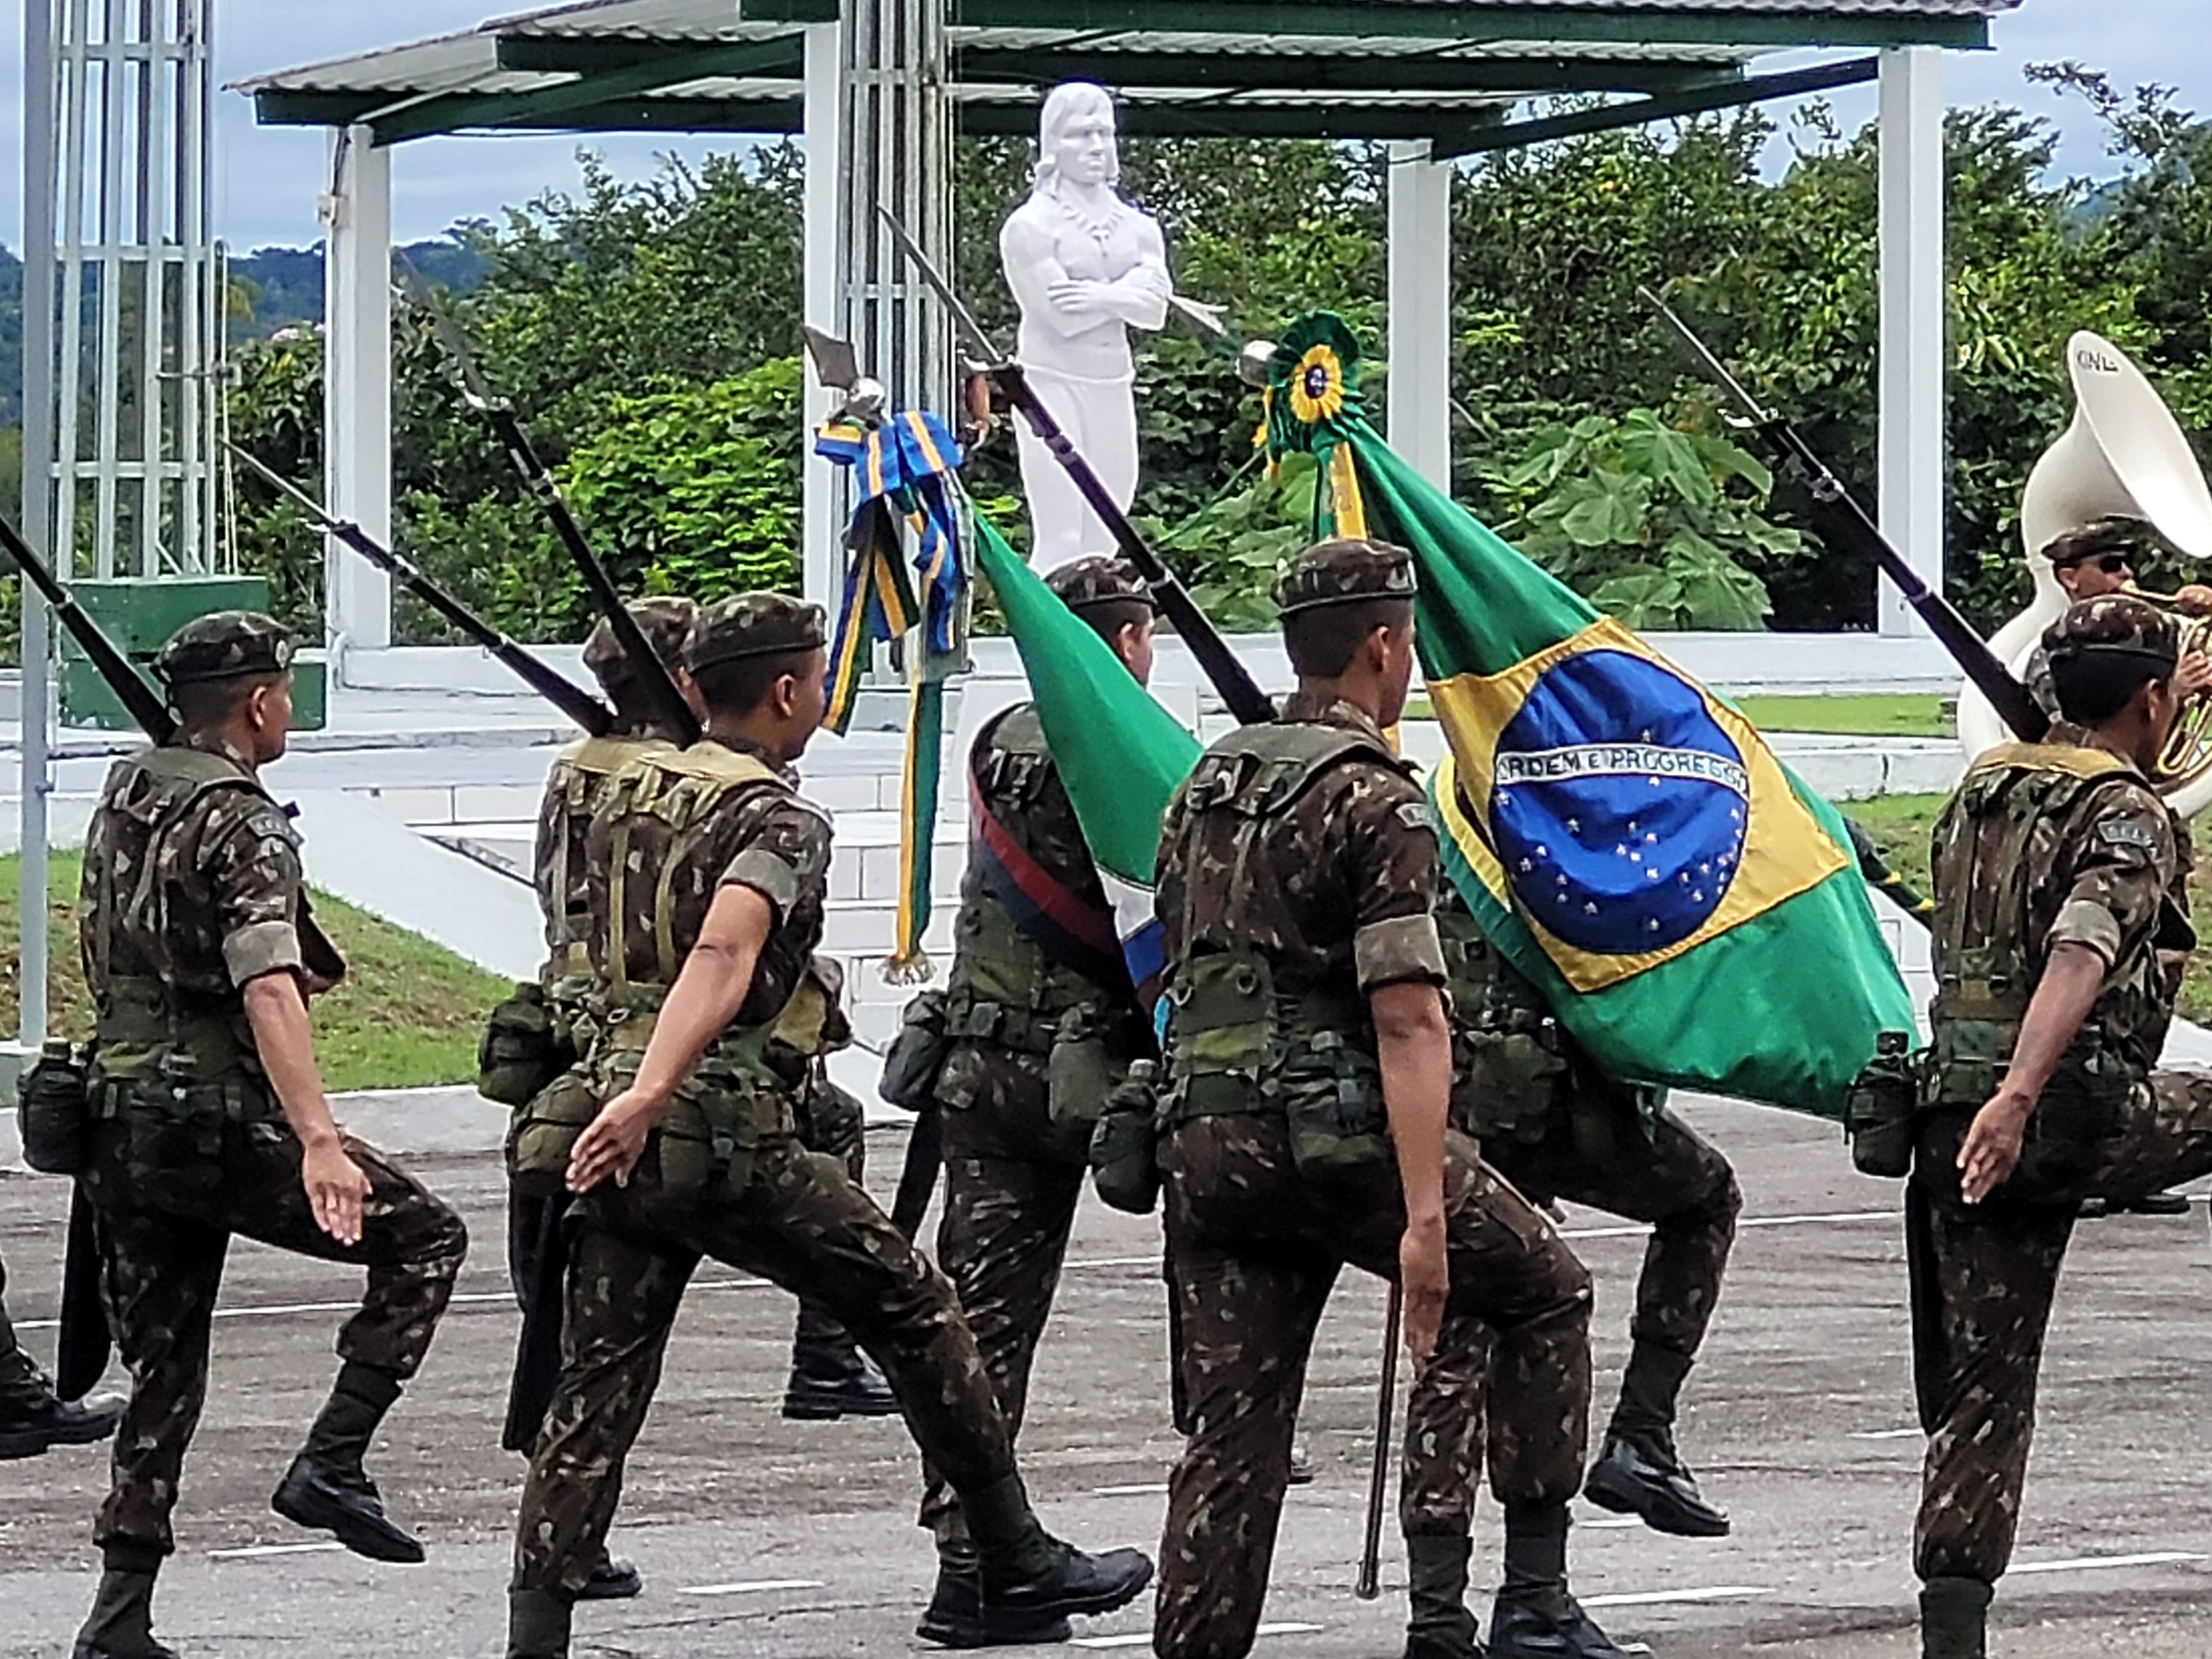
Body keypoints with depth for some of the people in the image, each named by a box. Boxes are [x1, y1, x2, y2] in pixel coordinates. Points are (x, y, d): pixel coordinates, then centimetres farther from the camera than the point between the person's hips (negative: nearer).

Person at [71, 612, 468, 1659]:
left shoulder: (119, 803, 12)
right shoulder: (242, 825, -13)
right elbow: (269, 993, -26)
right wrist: (318, 1142, -35)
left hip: (117, 1122, 8)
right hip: (215, 1120, -8)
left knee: (161, 1376, 13)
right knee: (423, 1239, 6)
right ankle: (331, 1464, -4)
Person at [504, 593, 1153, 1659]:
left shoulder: (625, 797, 15)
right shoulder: (778, 820, -9)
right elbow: (722, 955, -25)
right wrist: (648, 1093, -36)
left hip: (616, 1142, 7)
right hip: (724, 1132, -7)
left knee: (598, 1390, 6)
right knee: (912, 1311, 7)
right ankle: (1018, 1572, 12)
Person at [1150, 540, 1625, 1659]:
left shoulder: (1205, 789, 16)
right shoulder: (1375, 802, -9)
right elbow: (1406, 1022, -16)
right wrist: (1423, 1214, -21)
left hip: (1203, 1141, 7)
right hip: (1337, 1134, -7)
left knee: (1231, 1433, 6)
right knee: (1543, 1289, 13)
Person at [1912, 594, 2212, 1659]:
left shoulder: (1982, 787, 16)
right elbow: (2081, 956, -24)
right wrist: (2019, 1095, -36)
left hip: (1961, 1122, 7)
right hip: (2075, 1116, -7)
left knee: (1983, 1386, 8)